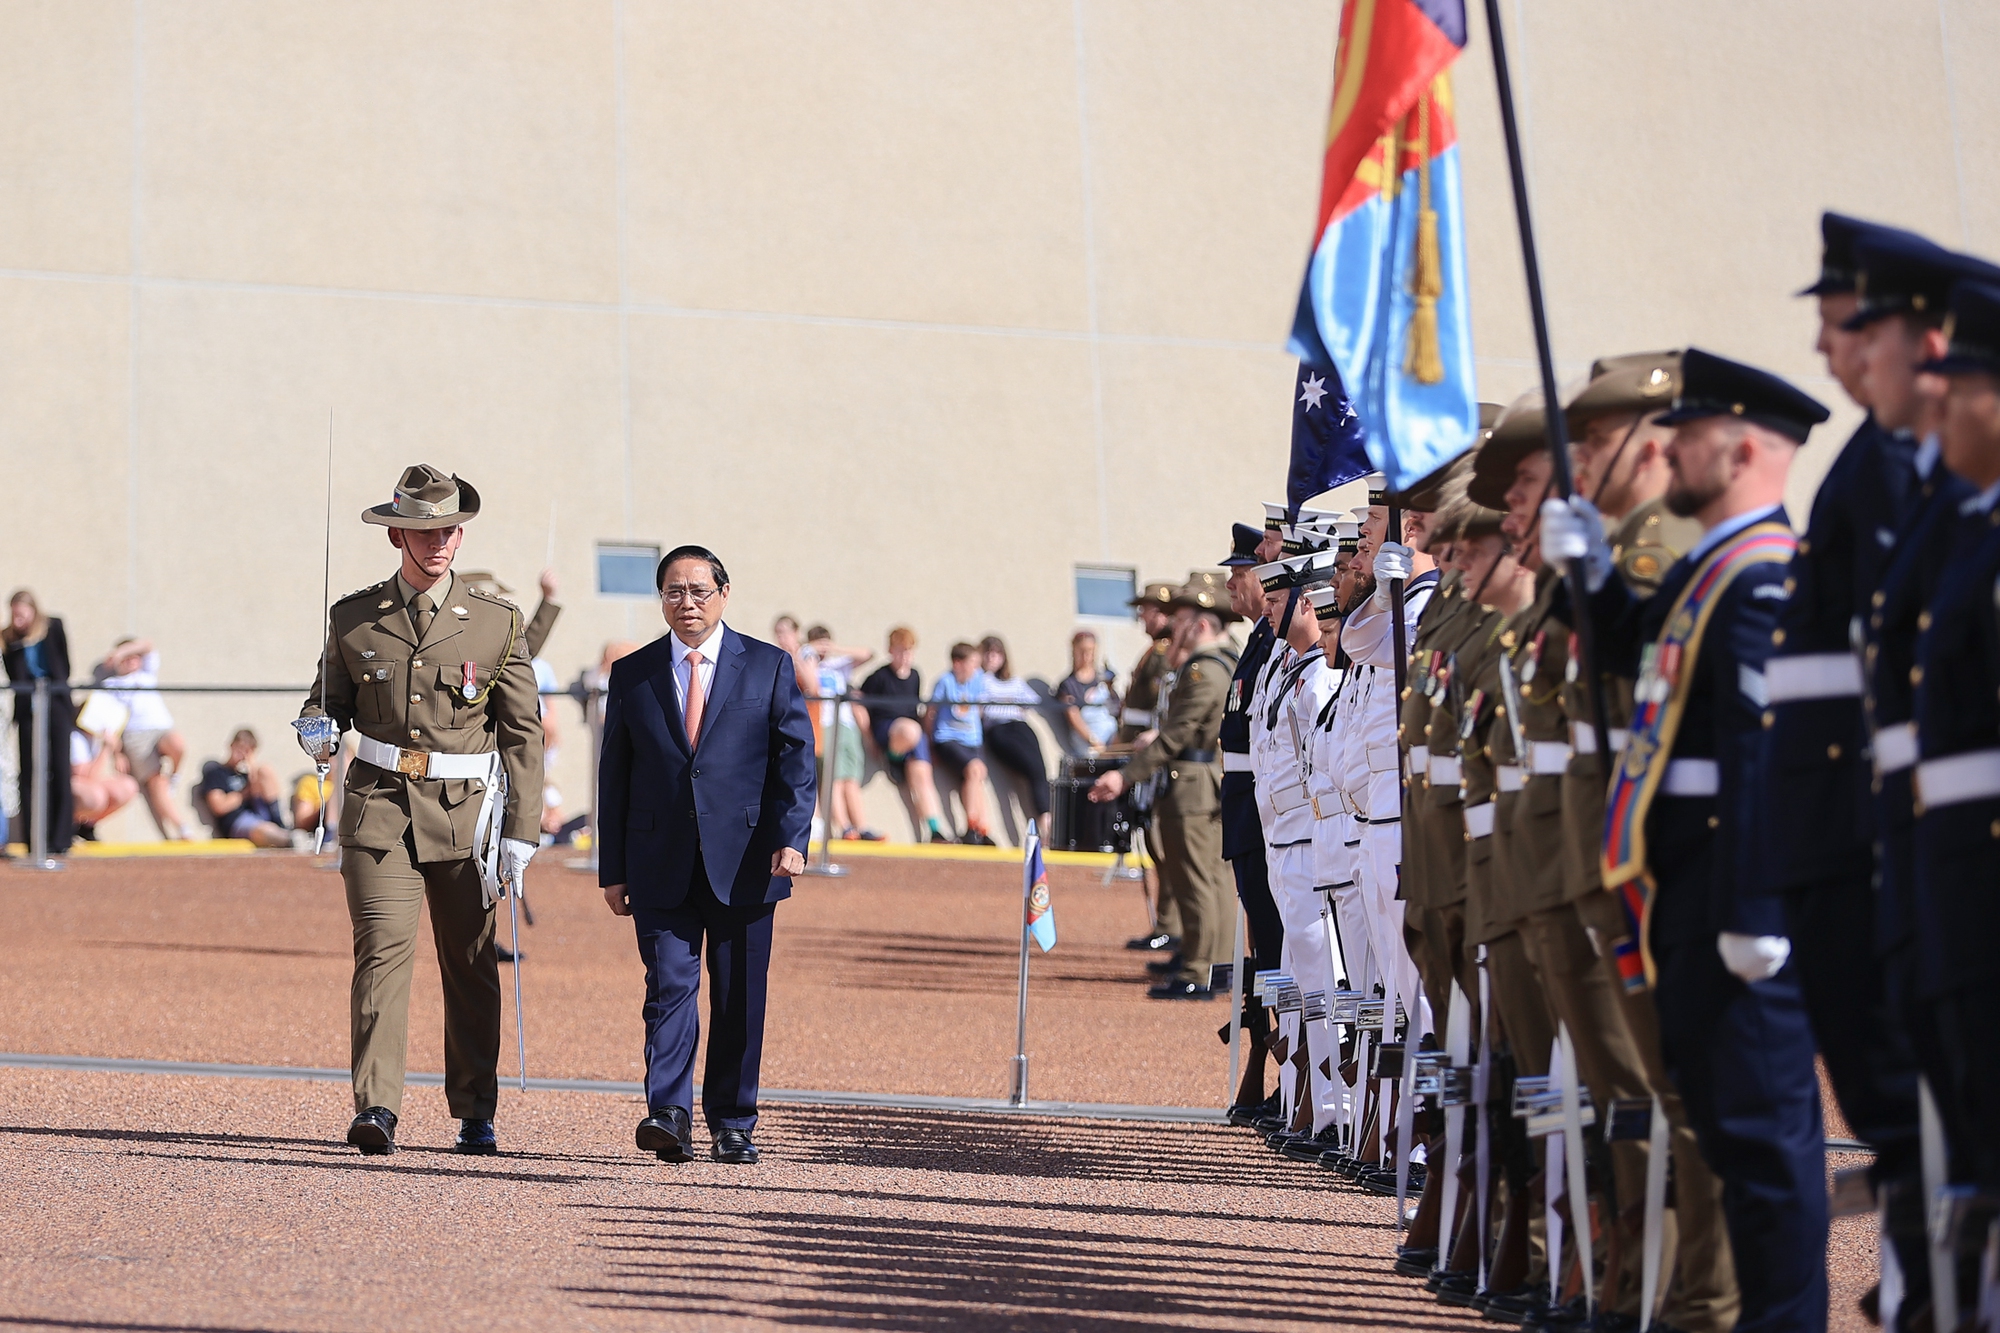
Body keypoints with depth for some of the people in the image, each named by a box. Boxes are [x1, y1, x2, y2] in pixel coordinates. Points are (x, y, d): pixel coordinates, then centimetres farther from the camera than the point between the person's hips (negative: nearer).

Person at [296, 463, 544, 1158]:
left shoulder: (497, 622, 3)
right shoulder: (354, 618, 6)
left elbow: (523, 734, 3)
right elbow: (328, 697, 19)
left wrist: (520, 832, -3)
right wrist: (316, 728, -7)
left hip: (465, 813, 0)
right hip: (379, 807, 0)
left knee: (470, 963, 7)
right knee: (383, 948, -14)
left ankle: (475, 1115, 19)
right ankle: (375, 1109, -19)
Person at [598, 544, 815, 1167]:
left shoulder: (769, 667, 6)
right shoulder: (633, 675, 10)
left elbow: (795, 759, 2)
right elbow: (614, 775, 11)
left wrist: (791, 837, -12)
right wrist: (614, 869, 6)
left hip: (744, 862, 0)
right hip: (661, 864, 1)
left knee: (739, 998, 3)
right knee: (670, 985, -10)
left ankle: (732, 1125, 12)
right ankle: (669, 1116, -15)